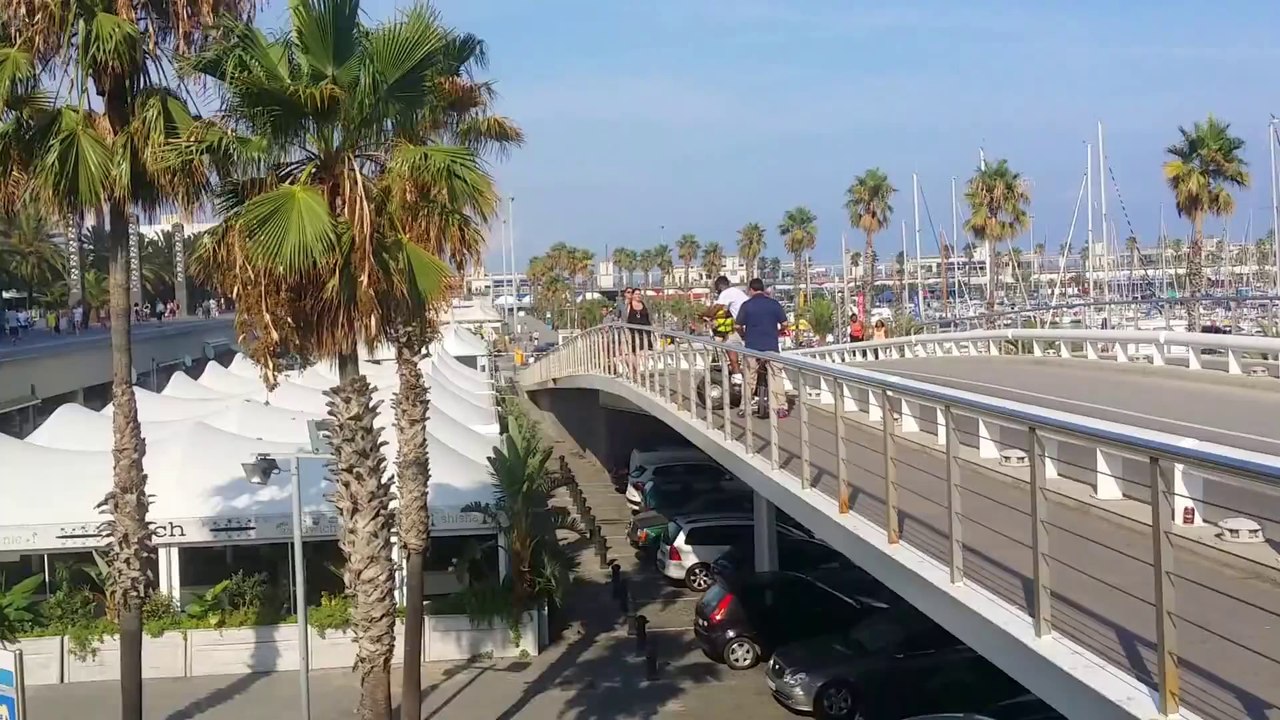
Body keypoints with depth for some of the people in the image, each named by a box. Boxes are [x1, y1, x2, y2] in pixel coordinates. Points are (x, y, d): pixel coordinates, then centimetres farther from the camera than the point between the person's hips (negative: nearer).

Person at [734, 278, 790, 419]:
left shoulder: (746, 305, -2)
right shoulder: (774, 304, 1)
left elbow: (738, 326, -2)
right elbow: (784, 324, 2)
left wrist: (744, 335, 19)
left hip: (752, 346, 0)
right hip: (771, 346, 0)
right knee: (775, 376, 3)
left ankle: (745, 407, 14)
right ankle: (780, 408, 0)